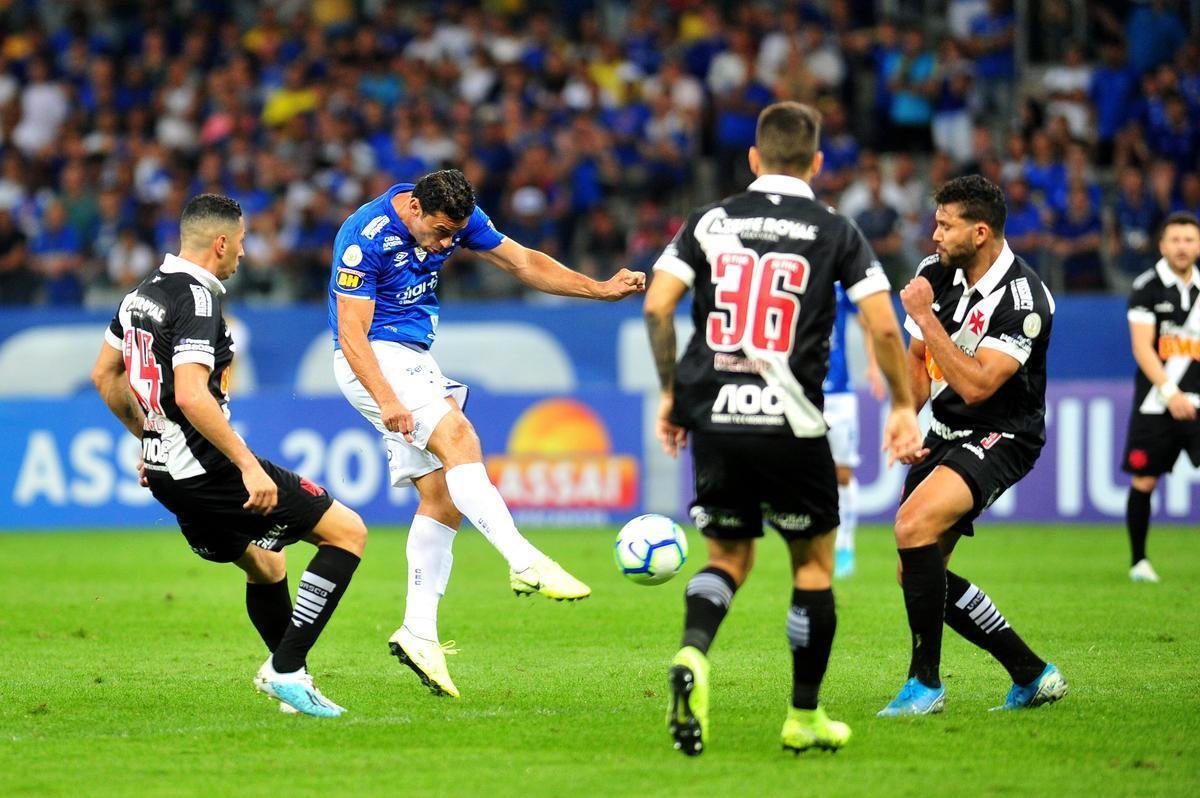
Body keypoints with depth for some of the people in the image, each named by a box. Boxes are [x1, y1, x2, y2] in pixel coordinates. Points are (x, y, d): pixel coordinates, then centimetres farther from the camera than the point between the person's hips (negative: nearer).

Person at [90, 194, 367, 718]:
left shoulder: (141, 295, 11)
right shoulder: (196, 300, -18)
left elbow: (104, 375, 22)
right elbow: (192, 396, -28)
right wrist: (249, 467, -26)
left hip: (166, 473, 10)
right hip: (207, 470, -10)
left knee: (266, 567, 28)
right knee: (348, 531, -4)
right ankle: (286, 670, -9)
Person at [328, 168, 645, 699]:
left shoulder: (456, 218, -1)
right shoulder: (366, 237, -21)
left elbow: (523, 263, 8)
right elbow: (351, 333, -22)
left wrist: (600, 289, 0)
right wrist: (387, 401, -33)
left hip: (416, 357, 8)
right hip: (372, 360, -8)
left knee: (443, 497, 0)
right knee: (458, 437, -27)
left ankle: (419, 633, 1)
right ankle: (526, 564, -36)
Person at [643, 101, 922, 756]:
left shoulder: (711, 221, 7)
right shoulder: (835, 232, 2)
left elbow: (657, 306, 0)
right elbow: (883, 326, -4)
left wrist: (671, 392, 11)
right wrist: (903, 406, 9)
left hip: (714, 417, 2)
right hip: (791, 426, -2)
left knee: (729, 555, 17)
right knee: (814, 563, 14)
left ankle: (693, 654, -14)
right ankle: (804, 717, 18)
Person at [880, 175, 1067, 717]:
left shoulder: (1023, 300, -22)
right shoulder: (936, 272, 0)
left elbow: (976, 386, -27)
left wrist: (925, 316, -25)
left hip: (998, 438, -9)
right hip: (945, 433, 9)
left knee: (913, 525, -30)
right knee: (918, 573, 5)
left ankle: (925, 683, -20)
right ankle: (1032, 675, 17)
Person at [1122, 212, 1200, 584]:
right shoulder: (1147, 286, -4)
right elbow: (1142, 347, -12)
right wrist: (1169, 391, -22)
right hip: (1155, 402, -3)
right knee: (1144, 481, 3)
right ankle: (1138, 560, 19)